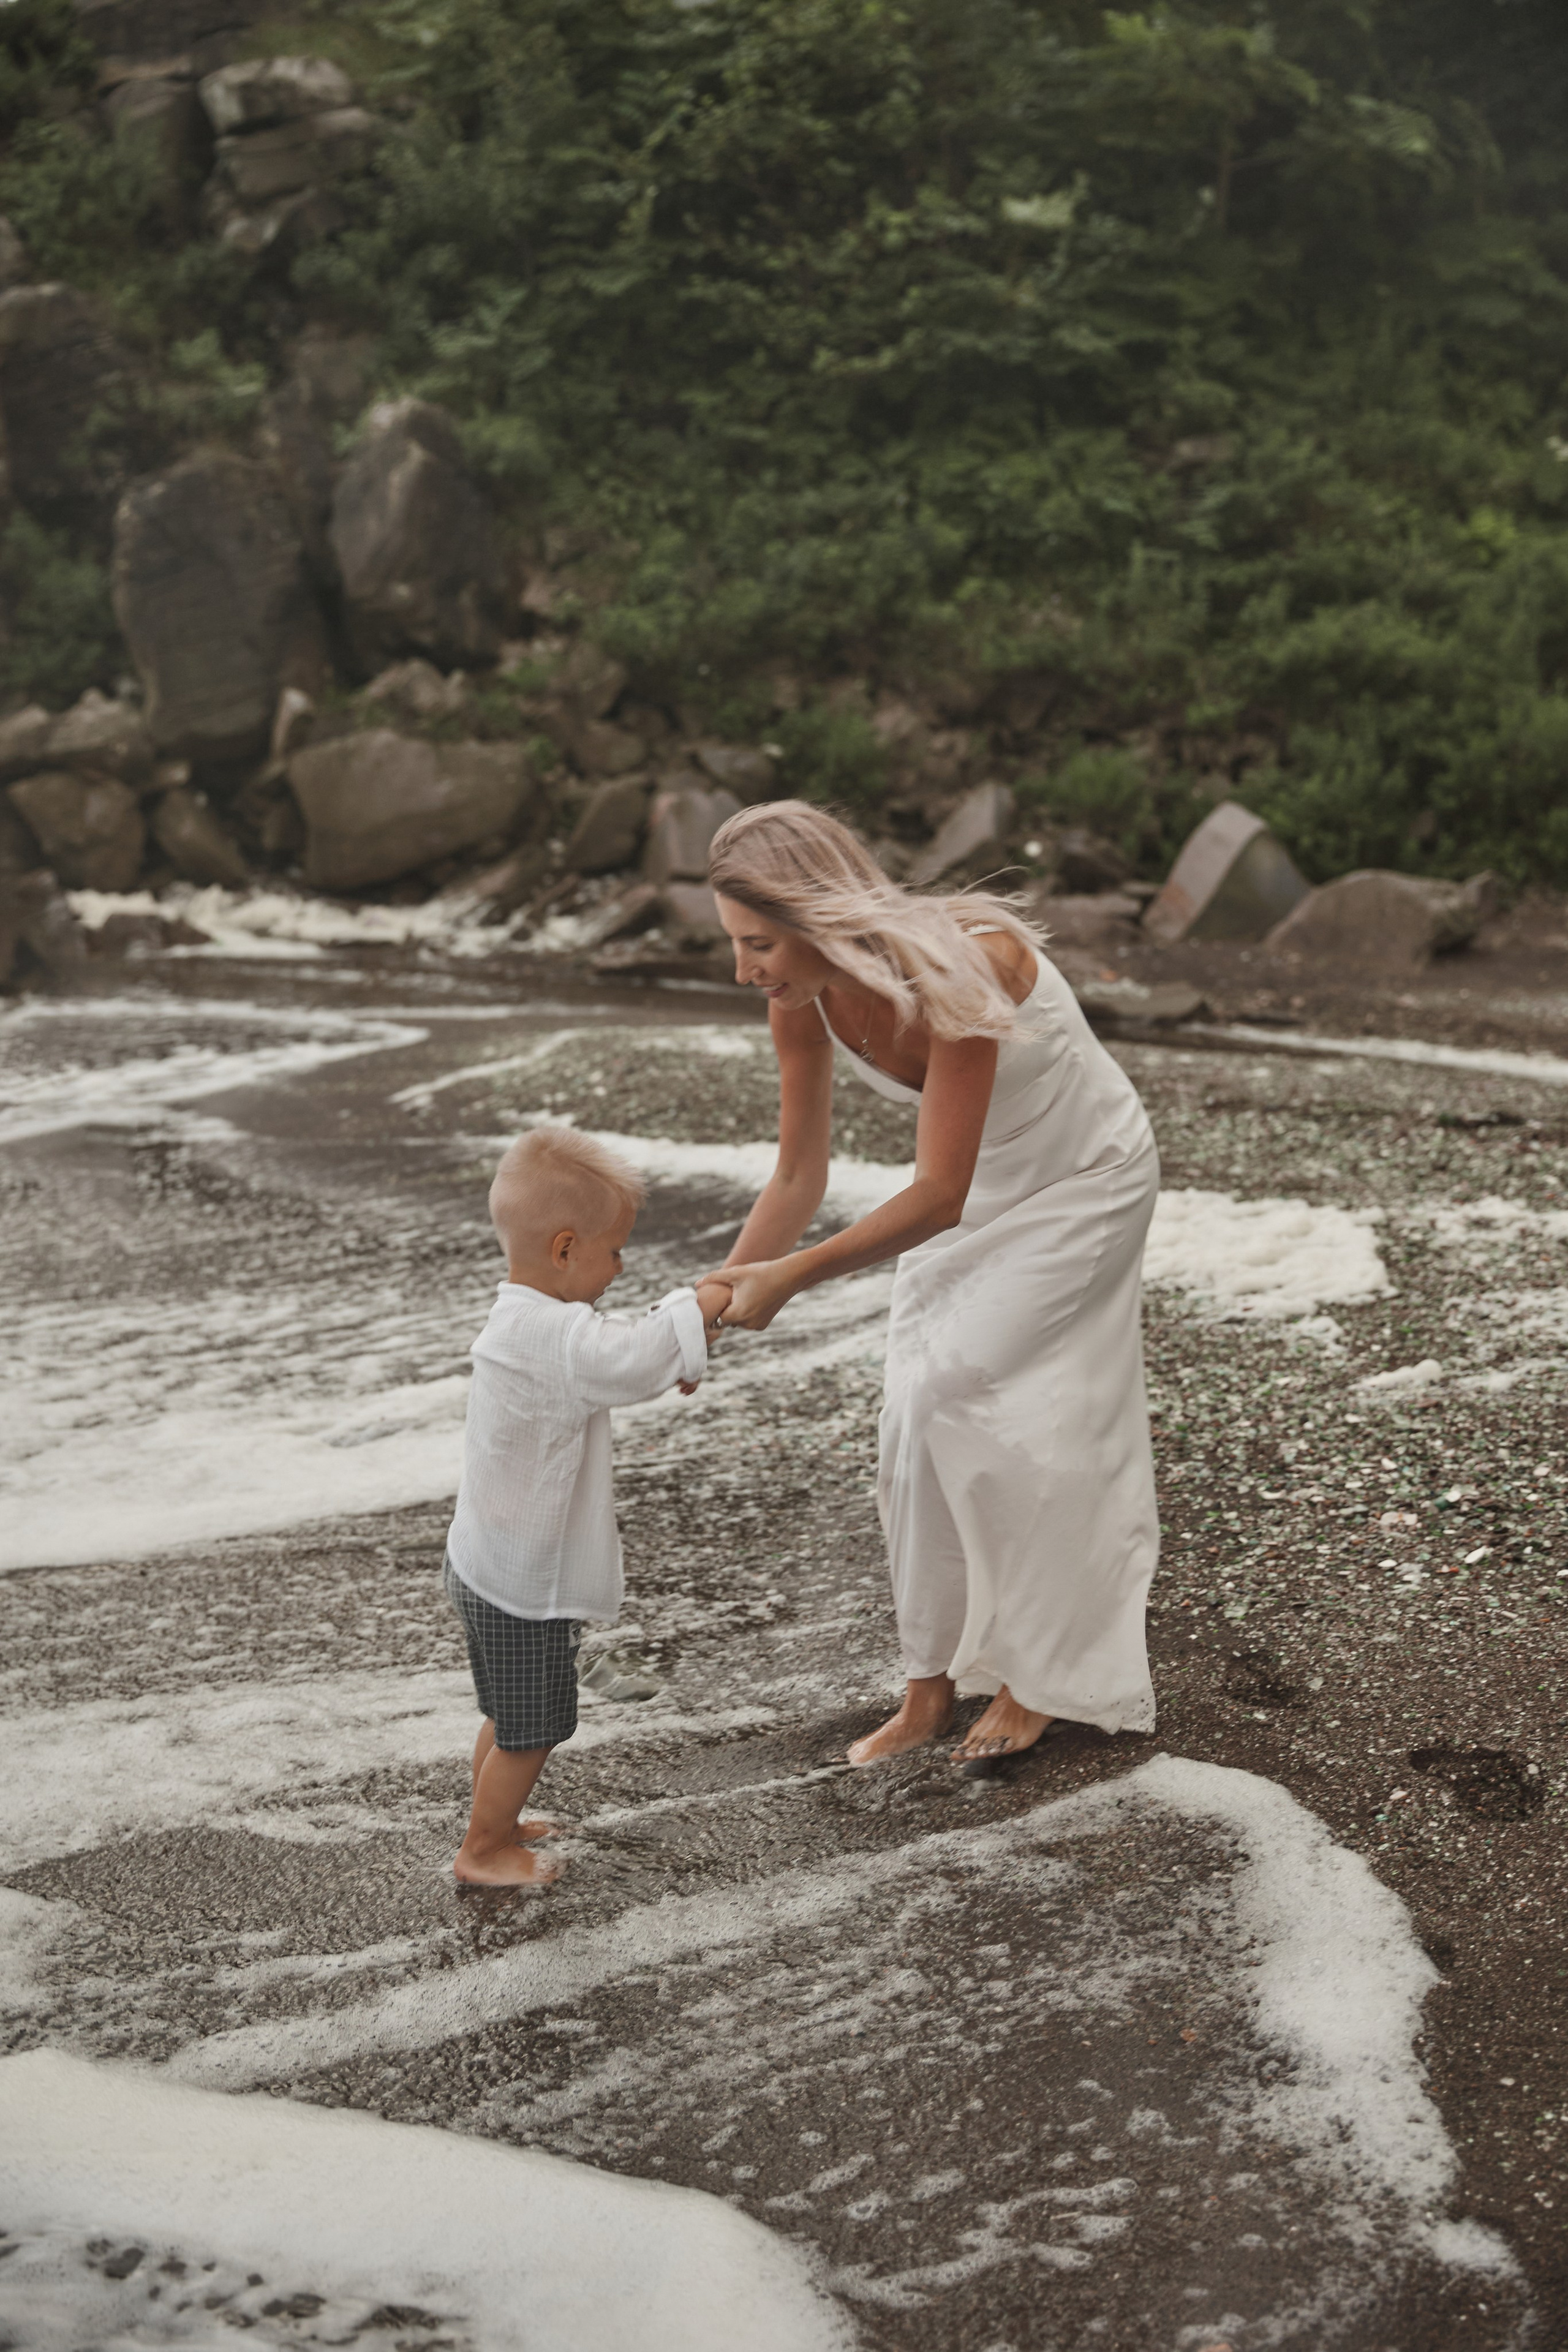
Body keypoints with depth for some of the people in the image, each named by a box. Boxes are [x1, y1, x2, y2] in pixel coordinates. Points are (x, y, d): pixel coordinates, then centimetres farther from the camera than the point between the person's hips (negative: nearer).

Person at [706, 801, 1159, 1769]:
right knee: (921, 1427, 2)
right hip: (980, 1189, 6)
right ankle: (933, 1687, 16)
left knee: (956, 1401, -12)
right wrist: (722, 1295, -18)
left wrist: (792, 1277, -39)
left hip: (1084, 1183, -6)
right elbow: (799, 1181, -7)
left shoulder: (955, 971, -38)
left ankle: (1038, 1680, 6)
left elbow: (935, 1199, -37)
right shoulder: (802, 1001, -17)